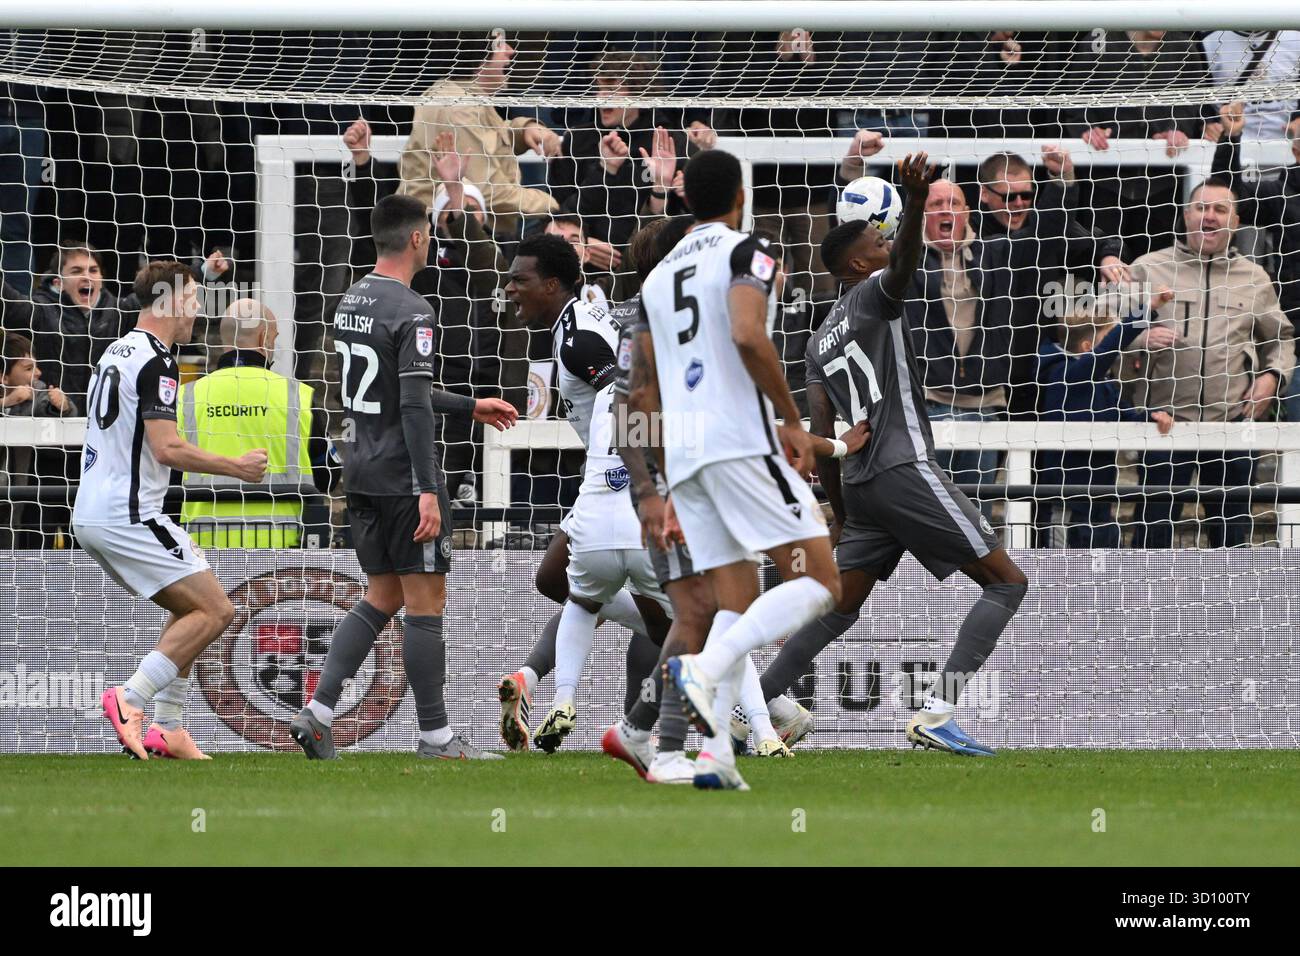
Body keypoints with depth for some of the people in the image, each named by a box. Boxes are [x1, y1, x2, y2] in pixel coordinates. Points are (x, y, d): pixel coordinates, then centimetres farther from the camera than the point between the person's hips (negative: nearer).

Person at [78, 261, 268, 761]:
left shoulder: (115, 353, 17)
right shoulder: (156, 362, -13)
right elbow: (167, 449, -22)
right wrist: (236, 467, -11)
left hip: (90, 515, 10)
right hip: (128, 515, -10)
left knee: (190, 608, 17)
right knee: (215, 610, -9)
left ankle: (166, 729, 9)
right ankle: (131, 699, -18)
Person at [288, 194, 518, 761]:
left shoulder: (351, 302, 12)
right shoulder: (411, 313, -16)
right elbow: (414, 405, -22)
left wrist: (470, 407, 30)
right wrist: (427, 491, -23)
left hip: (362, 474, 8)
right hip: (403, 476, -8)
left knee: (382, 597, 14)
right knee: (425, 600, -1)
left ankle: (318, 712, 2)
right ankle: (435, 737, 3)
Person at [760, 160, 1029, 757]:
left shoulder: (820, 342, 21)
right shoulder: (873, 293, 1)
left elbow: (822, 439, 16)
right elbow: (904, 263, -25)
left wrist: (842, 515, 22)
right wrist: (916, 204, -43)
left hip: (859, 483, 8)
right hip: (905, 469, -8)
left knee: (840, 608, 18)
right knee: (1006, 582, -5)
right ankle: (936, 714, -18)